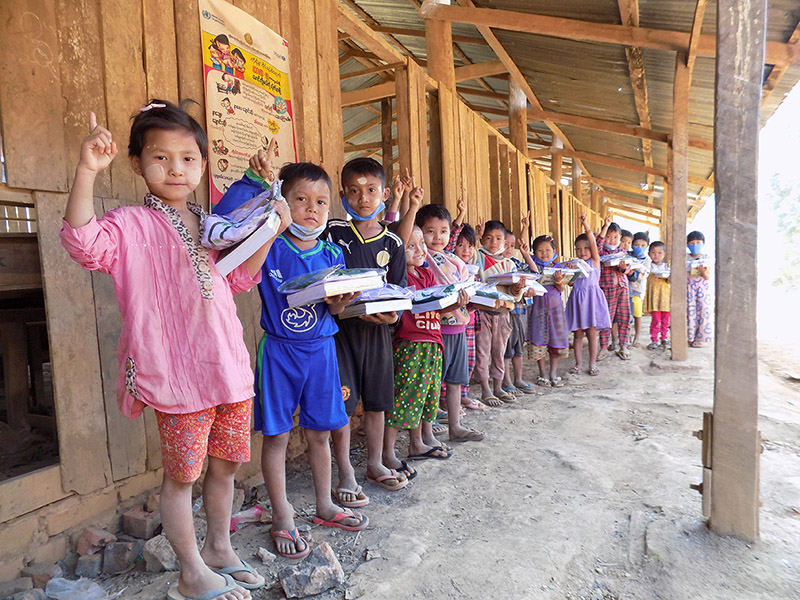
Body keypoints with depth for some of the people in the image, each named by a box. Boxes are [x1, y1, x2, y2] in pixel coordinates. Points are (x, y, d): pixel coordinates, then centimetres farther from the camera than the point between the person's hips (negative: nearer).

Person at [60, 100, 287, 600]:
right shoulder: (132, 226, -4)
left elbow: (240, 280, 19)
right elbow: (83, 242, -22)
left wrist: (270, 233, 10)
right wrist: (88, 171, -30)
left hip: (229, 366, 6)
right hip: (178, 374, -6)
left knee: (226, 464, 17)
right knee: (182, 474, 6)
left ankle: (219, 548, 39)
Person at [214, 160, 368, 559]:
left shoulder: (332, 254, 4)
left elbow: (336, 310, 8)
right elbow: (224, 219, -19)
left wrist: (339, 303, -15)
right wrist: (254, 180, -21)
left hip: (320, 350, 4)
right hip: (278, 351, -3)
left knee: (319, 433, 15)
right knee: (276, 434, 5)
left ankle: (325, 506, 34)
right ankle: (282, 519, 23)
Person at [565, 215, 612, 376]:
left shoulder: (595, 261, 1)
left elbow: (594, 244, -14)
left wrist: (586, 226, -25)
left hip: (592, 298, -3)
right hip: (577, 298, 3)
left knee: (591, 334, 2)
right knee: (578, 334, 7)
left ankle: (593, 364, 12)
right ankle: (578, 363, 15)